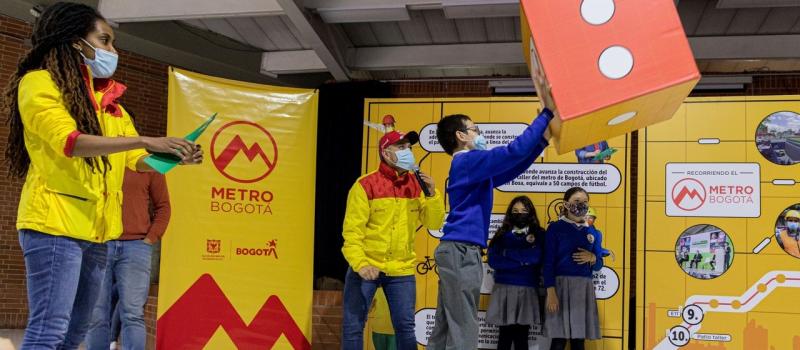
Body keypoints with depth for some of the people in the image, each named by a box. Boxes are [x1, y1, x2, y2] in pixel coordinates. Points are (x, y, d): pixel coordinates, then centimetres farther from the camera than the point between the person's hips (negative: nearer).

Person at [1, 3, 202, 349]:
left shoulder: (109, 103, 17)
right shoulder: (39, 83, -5)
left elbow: (138, 161, 16)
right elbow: (69, 141, -19)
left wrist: (174, 158, -4)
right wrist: (145, 140, -23)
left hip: (94, 229, 8)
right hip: (54, 223, -8)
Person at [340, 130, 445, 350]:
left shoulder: (416, 185, 5)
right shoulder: (366, 185, -8)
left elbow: (433, 223, 3)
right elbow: (352, 231, -11)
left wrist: (432, 194, -12)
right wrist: (360, 264, -24)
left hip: (402, 270, 3)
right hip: (366, 268, -3)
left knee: (405, 327, 6)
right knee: (353, 326, 2)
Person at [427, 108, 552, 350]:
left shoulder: (471, 167, 22)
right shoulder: (469, 160, -8)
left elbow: (511, 169, 27)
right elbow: (515, 150, -15)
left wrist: (542, 140, 20)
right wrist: (546, 115, -6)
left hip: (457, 251, 10)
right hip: (462, 251, -10)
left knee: (444, 329, 10)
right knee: (462, 330, -10)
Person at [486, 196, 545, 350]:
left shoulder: (539, 235, 7)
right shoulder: (502, 235, 9)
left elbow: (535, 257, -10)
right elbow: (493, 261, -4)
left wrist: (508, 254, -7)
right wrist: (523, 260, -7)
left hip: (527, 290, 0)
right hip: (504, 289, 1)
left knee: (521, 336, 2)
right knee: (505, 335, 0)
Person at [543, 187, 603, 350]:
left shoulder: (592, 232, 14)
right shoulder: (555, 228, 0)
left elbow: (599, 265, 17)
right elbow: (548, 262, -5)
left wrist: (593, 258, -7)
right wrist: (551, 291, -15)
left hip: (584, 288, 4)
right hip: (561, 284, -4)